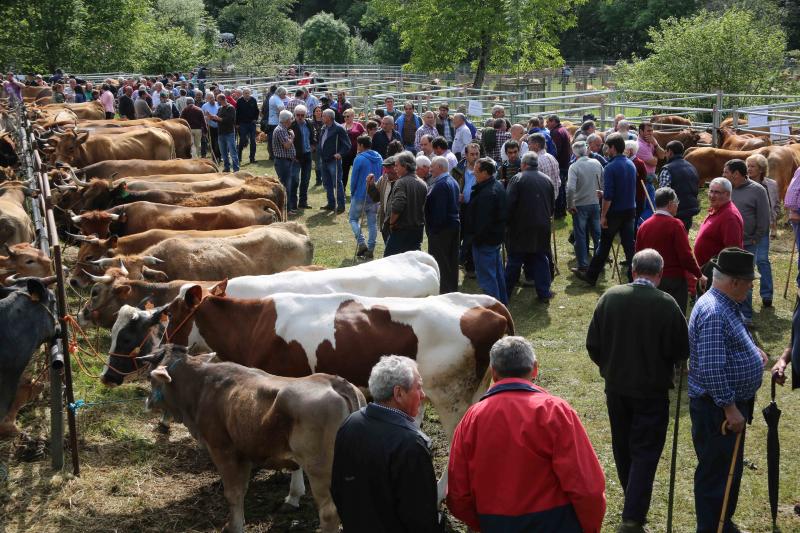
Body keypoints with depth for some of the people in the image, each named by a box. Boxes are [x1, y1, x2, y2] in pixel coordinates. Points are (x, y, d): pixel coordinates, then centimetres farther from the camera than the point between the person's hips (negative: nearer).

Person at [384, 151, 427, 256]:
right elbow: (425, 206, 13)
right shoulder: (423, 184, 8)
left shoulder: (401, 182, -15)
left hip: (401, 229, -7)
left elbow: (397, 207, -23)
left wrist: (391, 222, -10)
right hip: (418, 230, 7)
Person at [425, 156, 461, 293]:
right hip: (454, 225, 10)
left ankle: (443, 291, -4)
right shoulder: (453, 182, 13)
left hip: (441, 229, -10)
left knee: (440, 262, -5)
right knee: (452, 261, 15)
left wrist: (432, 229, -20)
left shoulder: (440, 184, -18)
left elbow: (439, 210, -23)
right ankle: (453, 289, 23)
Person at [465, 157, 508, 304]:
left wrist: (475, 238, -15)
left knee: (486, 276, -2)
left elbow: (483, 221, -27)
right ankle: (502, 301, 33)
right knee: (497, 271, 21)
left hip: (485, 241, -11)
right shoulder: (498, 186, 6)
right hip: (497, 236, 11)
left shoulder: (487, 193, -27)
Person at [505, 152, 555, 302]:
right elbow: (552, 204, 15)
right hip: (542, 228, 4)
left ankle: (506, 291, 11)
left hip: (521, 228, -3)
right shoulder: (546, 180, 6)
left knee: (514, 261, 4)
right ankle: (544, 293, 10)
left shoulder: (518, 179, -10)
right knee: (541, 260, 10)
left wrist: (507, 222, -3)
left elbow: (509, 204, -14)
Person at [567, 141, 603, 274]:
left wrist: (570, 205, -14)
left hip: (580, 205, -4)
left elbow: (570, 188, -24)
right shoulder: (596, 163, -1)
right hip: (595, 203, 4)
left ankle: (583, 264, 5)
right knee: (597, 233, 15)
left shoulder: (574, 167, -14)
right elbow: (603, 183, 4)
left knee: (580, 235, 4)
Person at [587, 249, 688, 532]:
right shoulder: (666, 305, -17)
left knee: (623, 447, 21)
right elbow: (682, 352, -9)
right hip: (652, 391, -4)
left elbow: (593, 344, -2)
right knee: (646, 451, 3)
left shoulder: (610, 297, -8)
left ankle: (634, 501, 39)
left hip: (615, 388, 4)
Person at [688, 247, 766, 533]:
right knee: (717, 472, 1)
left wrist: (752, 351, 10)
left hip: (731, 403, 11)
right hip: (717, 407, -11)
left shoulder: (726, 304, 8)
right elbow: (711, 369, -29)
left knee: (730, 467, 22)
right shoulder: (714, 312, -26)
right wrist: (730, 408, -24)